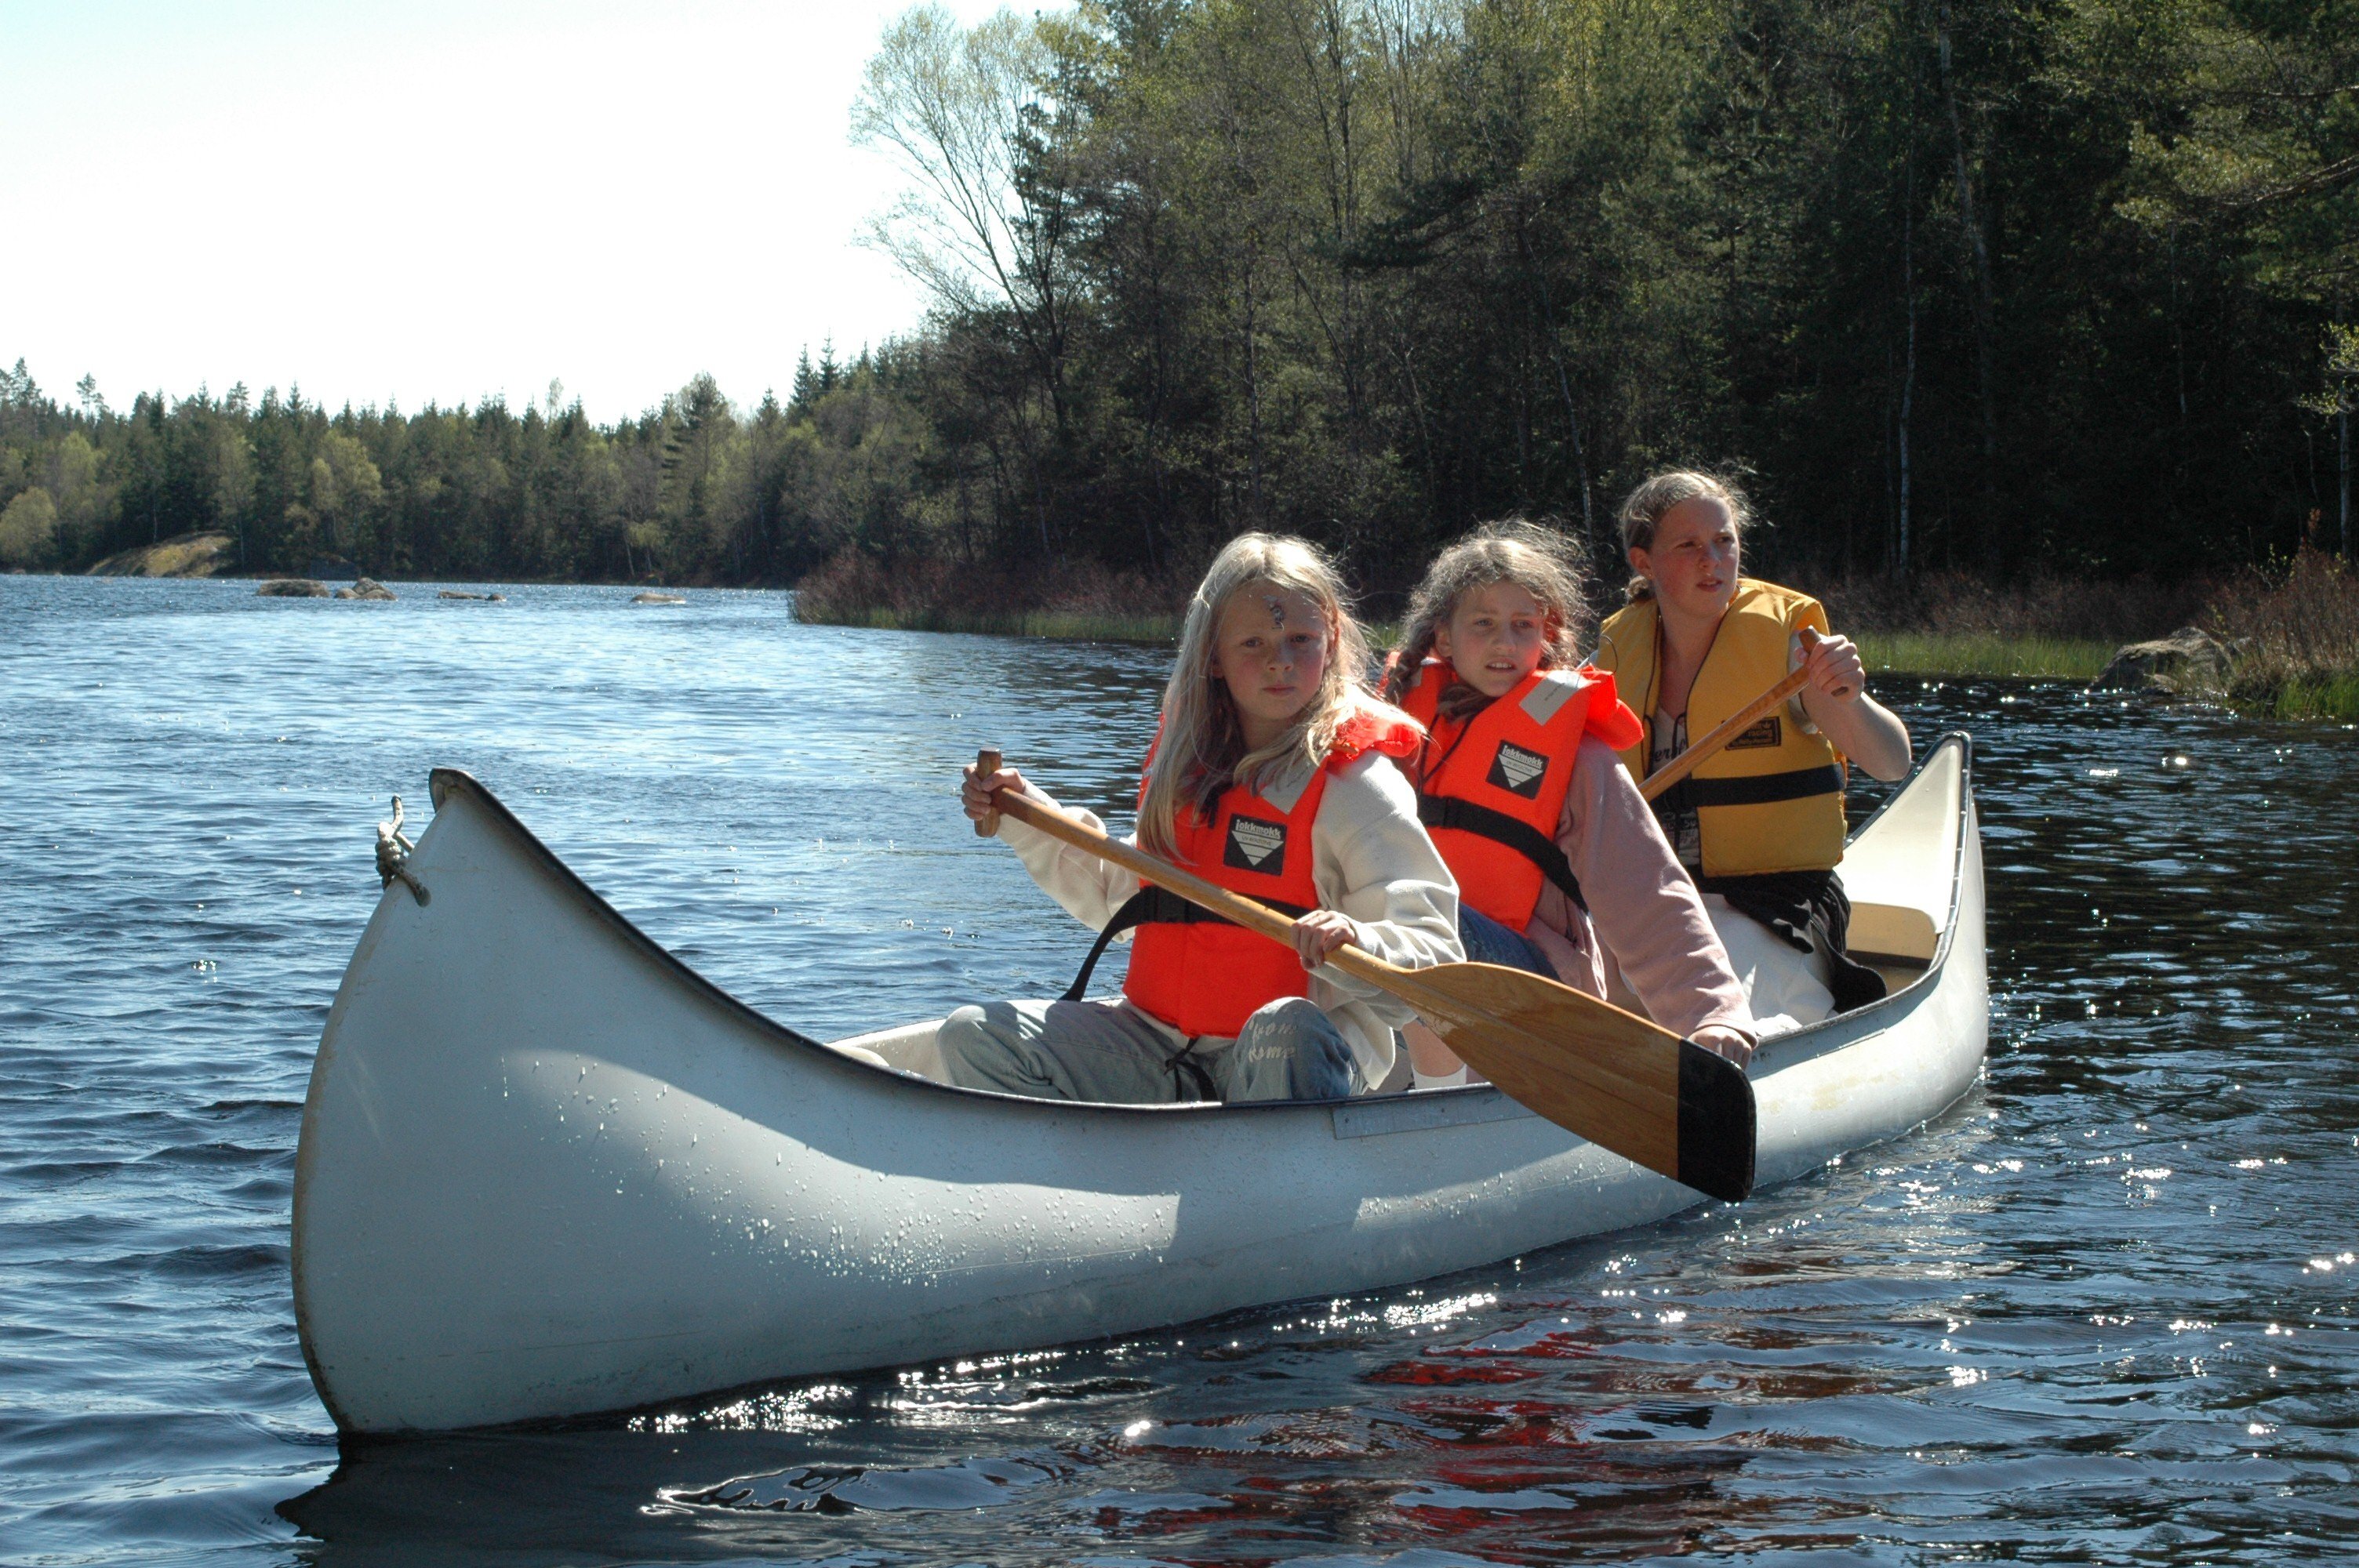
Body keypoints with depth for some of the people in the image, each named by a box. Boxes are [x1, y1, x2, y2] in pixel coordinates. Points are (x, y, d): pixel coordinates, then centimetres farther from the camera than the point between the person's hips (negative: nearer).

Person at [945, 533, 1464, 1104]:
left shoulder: (1356, 782, -8)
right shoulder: (1183, 763, 12)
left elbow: (1435, 956, -16)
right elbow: (1122, 900, 27)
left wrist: (1355, 946, -38)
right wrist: (1024, 818, 19)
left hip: (1303, 1060, -6)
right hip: (1160, 1047, 7)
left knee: (1284, 1028, -40)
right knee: (974, 1037, -5)